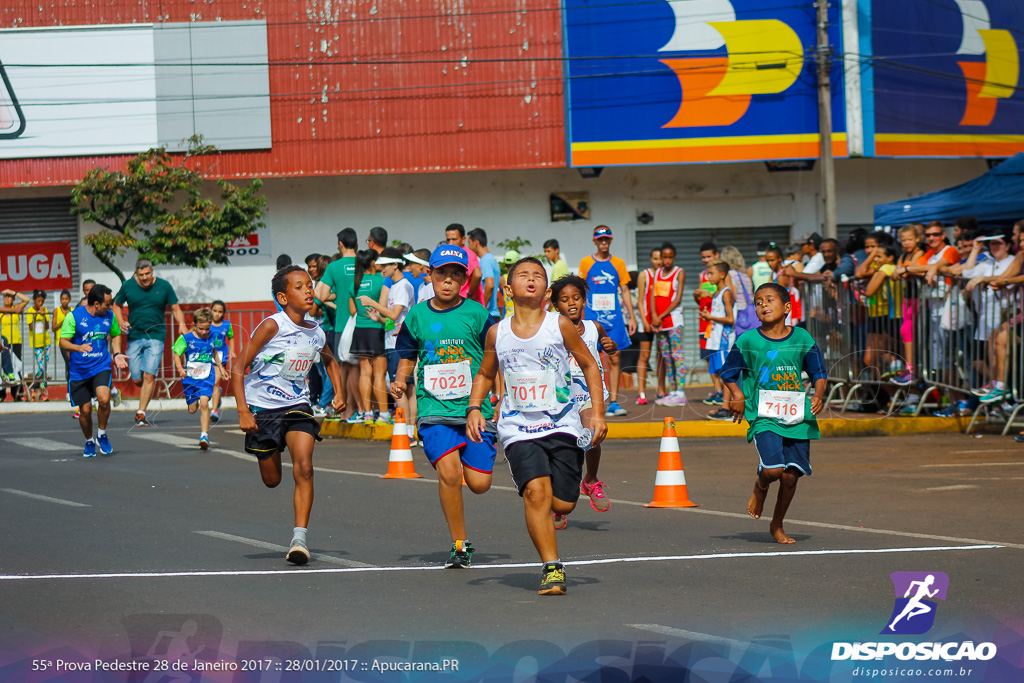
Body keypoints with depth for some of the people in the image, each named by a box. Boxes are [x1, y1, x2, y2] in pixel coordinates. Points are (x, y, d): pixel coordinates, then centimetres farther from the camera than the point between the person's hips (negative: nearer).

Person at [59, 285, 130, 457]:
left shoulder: (109, 316, 3)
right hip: (79, 370, -1)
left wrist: (117, 354, 6)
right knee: (85, 410, 2)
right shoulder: (74, 316, -10)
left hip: (101, 366, 1)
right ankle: (89, 442, 29)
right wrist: (79, 347, -31)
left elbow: (116, 334, 22)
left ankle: (102, 434, 1)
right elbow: (63, 342, -11)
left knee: (104, 399, -23)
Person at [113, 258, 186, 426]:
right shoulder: (128, 286, 2)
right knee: (137, 379, -1)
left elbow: (175, 309, 8)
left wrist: (182, 324, -10)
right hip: (134, 336, 1)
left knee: (149, 376, -14)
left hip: (156, 337, -1)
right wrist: (121, 321, -2)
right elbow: (117, 305, 16)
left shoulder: (164, 286, 1)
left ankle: (141, 413, -8)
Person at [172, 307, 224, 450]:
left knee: (204, 403, -20)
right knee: (192, 410, 8)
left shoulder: (211, 337, 1)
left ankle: (204, 435, -19)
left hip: (207, 378, 0)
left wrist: (219, 366, 30)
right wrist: (180, 368, -21)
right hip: (190, 378, 0)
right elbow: (177, 354, -4)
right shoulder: (186, 339, -9)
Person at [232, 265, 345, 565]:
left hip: (297, 406, 3)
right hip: (262, 408, -3)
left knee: (304, 467, -21)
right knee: (271, 480, 11)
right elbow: (238, 368, -16)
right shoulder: (271, 326, -15)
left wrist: (339, 393, 12)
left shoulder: (316, 333, 1)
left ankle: (299, 537, -20)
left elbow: (330, 360, 26)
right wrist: (243, 411, -24)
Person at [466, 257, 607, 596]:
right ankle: (552, 568, -14)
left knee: (562, 504, -2)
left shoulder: (560, 325, -3)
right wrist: (474, 408, 2)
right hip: (518, 428, 0)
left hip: (562, 425, 0)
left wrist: (598, 412, 0)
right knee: (536, 491, -21)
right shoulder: (497, 333, 2)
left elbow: (589, 365, 7)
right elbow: (485, 374, 18)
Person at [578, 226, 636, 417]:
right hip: (592, 318, -2)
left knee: (615, 359, -1)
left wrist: (632, 317, 6)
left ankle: (613, 402, 1)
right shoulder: (586, 263, 5)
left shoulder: (618, 263, 9)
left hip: (614, 318, 2)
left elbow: (625, 291, 11)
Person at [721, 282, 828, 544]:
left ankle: (777, 525, 23)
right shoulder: (748, 341, 0)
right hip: (763, 416, -2)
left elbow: (819, 373, 13)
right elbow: (728, 372, 11)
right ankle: (760, 486, 18)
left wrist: (818, 395, -5)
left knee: (791, 475, 2)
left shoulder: (802, 338, 4)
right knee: (772, 468, -20)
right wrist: (738, 395, -6)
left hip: (797, 417, 2)